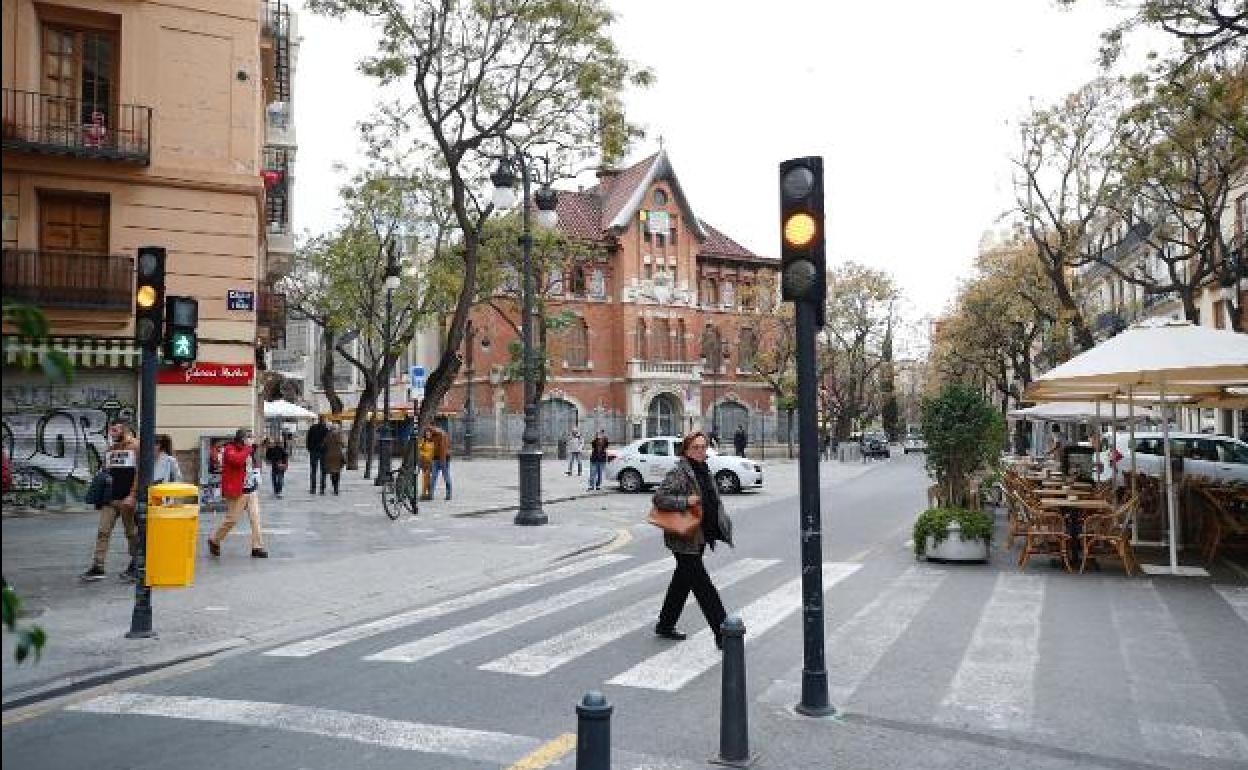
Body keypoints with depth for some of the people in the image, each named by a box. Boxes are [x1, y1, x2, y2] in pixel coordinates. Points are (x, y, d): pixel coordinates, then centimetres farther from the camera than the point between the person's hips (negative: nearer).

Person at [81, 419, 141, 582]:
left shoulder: (135, 447, -5)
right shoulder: (110, 449, 15)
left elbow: (139, 473, -11)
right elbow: (105, 474, 20)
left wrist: (132, 496, -17)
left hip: (127, 499, -6)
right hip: (110, 498, 6)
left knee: (132, 533, 4)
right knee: (103, 532, -3)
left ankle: (134, 567, 14)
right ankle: (97, 567, -3)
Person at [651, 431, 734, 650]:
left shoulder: (704, 471, 13)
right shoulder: (679, 473, -15)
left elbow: (714, 502, 23)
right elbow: (659, 498, -22)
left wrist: (723, 523, 13)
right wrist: (686, 501, -27)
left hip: (699, 539, 9)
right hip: (684, 539, -9)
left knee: (683, 582, 18)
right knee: (703, 586, -6)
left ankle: (665, 624, 32)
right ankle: (722, 633, -3)